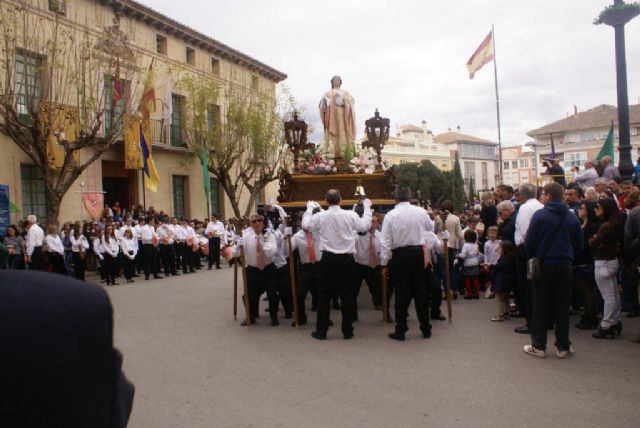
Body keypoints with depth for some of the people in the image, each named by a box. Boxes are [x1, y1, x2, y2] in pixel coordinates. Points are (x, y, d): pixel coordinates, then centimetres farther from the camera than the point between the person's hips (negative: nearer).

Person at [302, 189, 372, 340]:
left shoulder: (320, 216, -7)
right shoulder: (350, 215, -8)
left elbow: (306, 225, 7)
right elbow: (365, 226, 3)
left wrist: (309, 208, 20)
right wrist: (367, 207, 15)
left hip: (328, 259, 0)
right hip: (347, 259, 0)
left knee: (324, 295, 8)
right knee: (347, 295, 8)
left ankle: (321, 331, 13)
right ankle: (347, 331, 13)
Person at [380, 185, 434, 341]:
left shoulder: (390, 215, -9)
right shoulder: (420, 212, -2)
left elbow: (386, 242, -9)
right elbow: (430, 227, 19)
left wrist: (384, 264, -2)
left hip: (399, 255, -2)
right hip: (418, 253, 2)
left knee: (402, 293, 4)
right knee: (421, 291, 12)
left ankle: (400, 331, 8)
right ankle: (426, 329, 20)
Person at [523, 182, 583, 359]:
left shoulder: (540, 215, -10)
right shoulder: (572, 217, 4)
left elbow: (529, 242, -10)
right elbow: (579, 244, 9)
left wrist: (533, 257, 8)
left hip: (544, 265, -3)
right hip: (565, 266, 3)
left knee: (541, 306, 5)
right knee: (563, 307, 9)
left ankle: (538, 346, 10)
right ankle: (563, 347, 14)